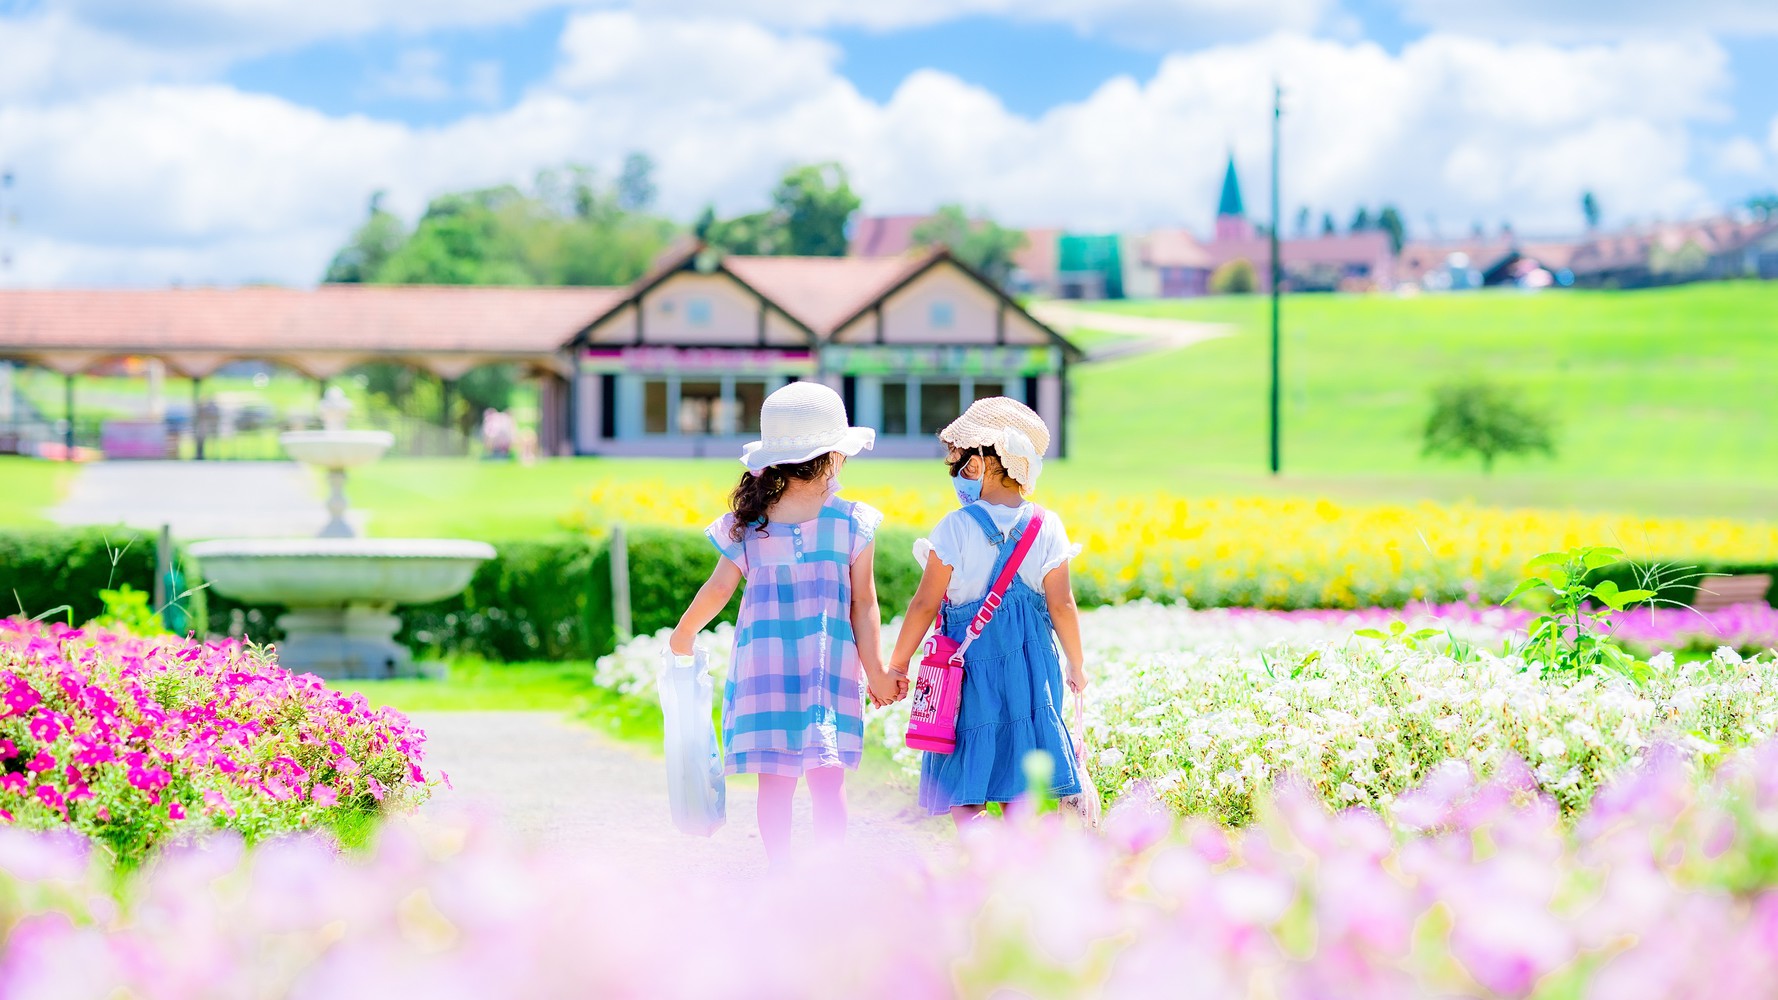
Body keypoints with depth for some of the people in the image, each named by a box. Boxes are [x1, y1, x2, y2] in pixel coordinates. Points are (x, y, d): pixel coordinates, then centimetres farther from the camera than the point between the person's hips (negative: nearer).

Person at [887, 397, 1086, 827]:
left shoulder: (957, 528, -12)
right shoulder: (1046, 528, -3)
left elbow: (926, 604, -9)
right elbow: (1061, 605, -1)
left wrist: (897, 665, 2)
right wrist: (1076, 665, 13)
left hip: (970, 663, -4)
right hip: (1029, 663, 4)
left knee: (961, 795, 1)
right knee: (1020, 792, 14)